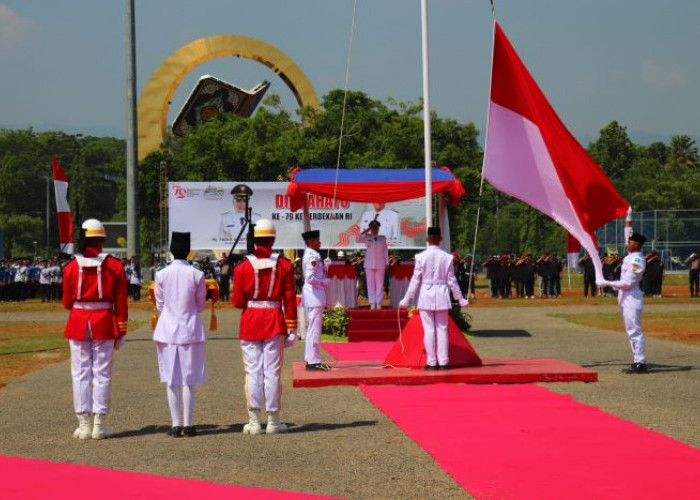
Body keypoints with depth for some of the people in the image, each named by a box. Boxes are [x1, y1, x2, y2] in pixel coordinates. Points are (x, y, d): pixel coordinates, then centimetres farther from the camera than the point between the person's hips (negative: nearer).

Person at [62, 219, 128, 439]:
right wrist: (121, 332, 3)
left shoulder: (71, 267, -1)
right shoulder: (115, 266, -3)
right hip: (104, 324, -1)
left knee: (81, 374, 6)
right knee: (102, 373, 4)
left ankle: (84, 424, 6)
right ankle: (100, 424, 4)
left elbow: (67, 302, 6)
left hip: (78, 324, 1)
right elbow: (121, 303, -3)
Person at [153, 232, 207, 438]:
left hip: (168, 329, 1)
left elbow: (160, 305, 3)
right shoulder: (197, 275, -7)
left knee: (172, 380, 6)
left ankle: (176, 424, 5)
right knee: (189, 379, 5)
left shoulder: (161, 274, -5)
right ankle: (188, 424, 5)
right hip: (190, 329, -1)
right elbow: (201, 305, 1)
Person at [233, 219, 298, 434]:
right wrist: (292, 329, 2)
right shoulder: (284, 266, -2)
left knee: (253, 372, 4)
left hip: (250, 324, 0)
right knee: (272, 372, 4)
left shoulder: (243, 267, -3)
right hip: (274, 323, 0)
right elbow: (290, 300, -3)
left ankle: (254, 422, 5)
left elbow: (238, 302, -3)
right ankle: (273, 421, 8)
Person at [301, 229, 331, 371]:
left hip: (314, 295, 11)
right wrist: (325, 282, -13)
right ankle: (313, 361, -4)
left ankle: (310, 359, 21)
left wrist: (324, 266, 6)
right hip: (314, 295, -11)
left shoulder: (311, 255, 14)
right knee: (314, 329, -7)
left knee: (312, 329, 15)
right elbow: (311, 278, -25)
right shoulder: (312, 257, -17)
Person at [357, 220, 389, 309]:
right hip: (369, 264, 0)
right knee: (370, 284, -1)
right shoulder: (367, 237, 5)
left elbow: (385, 251, 7)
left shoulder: (383, 238, 7)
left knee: (380, 284, 0)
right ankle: (372, 303, 1)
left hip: (380, 264, 0)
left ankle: (379, 303, 2)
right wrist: (365, 232, -11)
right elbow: (358, 240, -9)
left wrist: (387, 263, 4)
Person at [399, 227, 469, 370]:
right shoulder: (447, 257, -4)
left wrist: (407, 299, 5)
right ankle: (443, 361, 7)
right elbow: (451, 281, 1)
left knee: (429, 329, 2)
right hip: (442, 296, 1)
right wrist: (461, 299, 12)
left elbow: (415, 280, -5)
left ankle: (431, 362, 4)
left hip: (426, 296, -1)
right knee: (442, 329, 7)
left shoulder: (421, 257, -8)